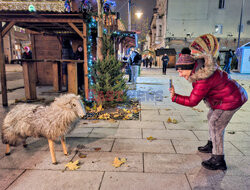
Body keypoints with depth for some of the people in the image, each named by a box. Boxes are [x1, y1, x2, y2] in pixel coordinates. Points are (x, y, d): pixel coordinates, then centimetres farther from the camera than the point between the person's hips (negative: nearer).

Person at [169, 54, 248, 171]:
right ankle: (211, 146, 38)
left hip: (231, 100, -10)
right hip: (231, 94, 10)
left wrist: (174, 97, -20)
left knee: (215, 125, -6)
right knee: (211, 117, 20)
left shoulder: (203, 81, -31)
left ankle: (218, 161, 4)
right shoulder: (200, 64, -6)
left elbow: (192, 102, -23)